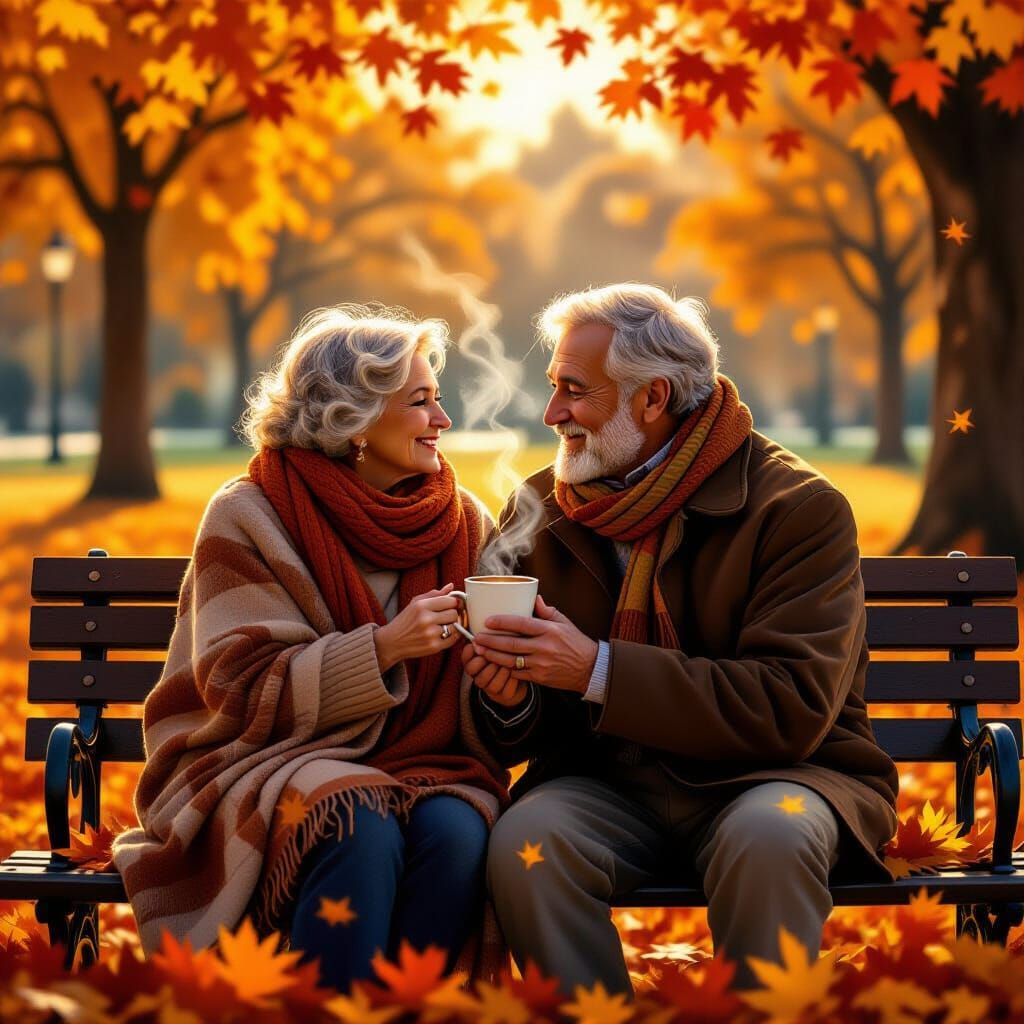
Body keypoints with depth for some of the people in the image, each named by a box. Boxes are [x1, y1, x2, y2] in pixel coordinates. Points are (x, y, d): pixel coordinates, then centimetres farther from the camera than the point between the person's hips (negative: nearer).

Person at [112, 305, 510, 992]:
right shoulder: (249, 516, -3)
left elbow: (471, 715, 11)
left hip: (417, 768, 4)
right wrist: (384, 648, -21)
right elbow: (242, 691, -8)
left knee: (458, 829, -30)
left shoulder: (465, 522, 9)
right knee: (363, 832, -35)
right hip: (268, 766, -3)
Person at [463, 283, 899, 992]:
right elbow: (529, 737, 14)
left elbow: (792, 707, -18)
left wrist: (600, 671, -24)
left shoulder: (800, 507, -7)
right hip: (609, 781, 3)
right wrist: (511, 700, -13)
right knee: (524, 841, -28)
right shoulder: (539, 511, 8)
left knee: (770, 836, -36)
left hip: (773, 776, -3)